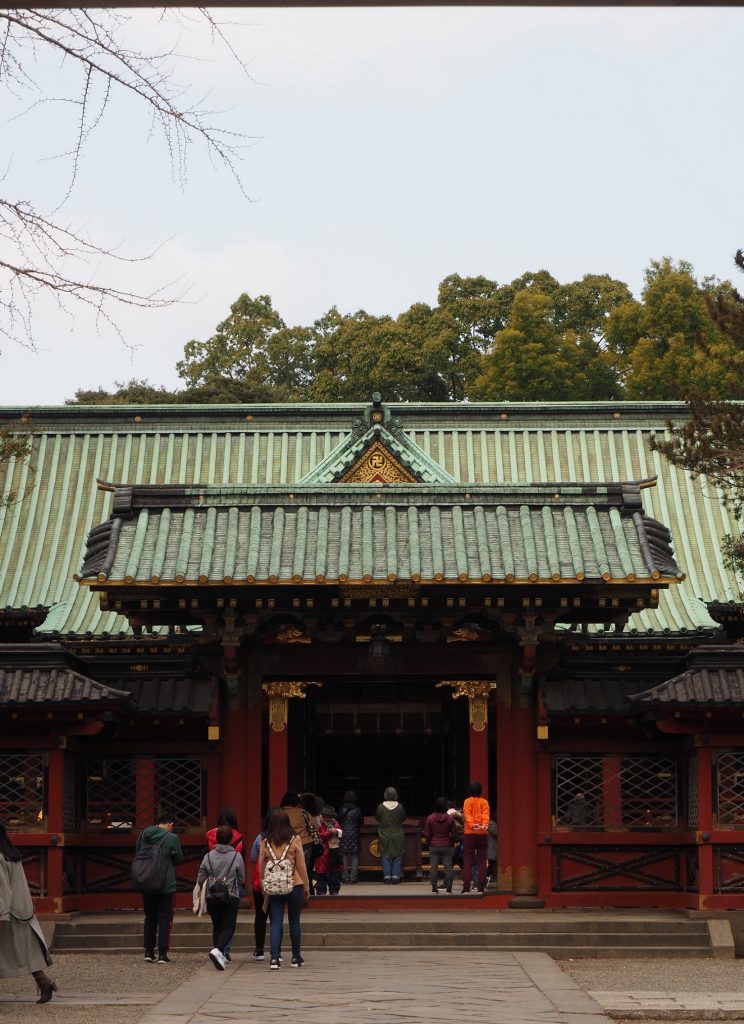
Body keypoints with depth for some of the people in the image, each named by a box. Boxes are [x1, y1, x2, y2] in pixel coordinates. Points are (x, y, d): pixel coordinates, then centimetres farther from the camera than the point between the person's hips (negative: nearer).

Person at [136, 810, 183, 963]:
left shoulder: (143, 835, 2)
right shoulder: (171, 838, -12)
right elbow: (179, 859, -1)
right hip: (166, 886, -4)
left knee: (150, 918, 15)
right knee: (165, 919, 2)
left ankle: (148, 952, 14)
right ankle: (162, 954, -3)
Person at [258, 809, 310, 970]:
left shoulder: (265, 843, 0)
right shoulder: (294, 840, -5)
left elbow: (261, 867, 3)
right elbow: (301, 865, -3)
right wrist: (306, 887, 6)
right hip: (294, 885, -1)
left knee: (276, 923, 2)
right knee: (294, 922, 12)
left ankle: (275, 958, -10)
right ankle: (296, 958, 20)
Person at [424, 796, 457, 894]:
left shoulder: (430, 818, -5)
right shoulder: (450, 818, -5)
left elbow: (427, 834, -2)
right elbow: (454, 834, 0)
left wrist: (429, 844, 13)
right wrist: (452, 844, 15)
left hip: (433, 846, 0)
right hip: (447, 846, 0)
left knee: (433, 867, 4)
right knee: (448, 867, 3)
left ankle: (434, 888, 1)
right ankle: (448, 888, 1)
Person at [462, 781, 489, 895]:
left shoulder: (467, 802, 3)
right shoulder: (484, 802, 7)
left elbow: (467, 814, -13)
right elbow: (486, 814, -8)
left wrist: (472, 825, -26)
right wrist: (485, 825, -22)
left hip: (469, 834, -1)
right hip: (482, 834, 1)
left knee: (467, 863, 0)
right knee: (481, 862, 5)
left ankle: (466, 887, -5)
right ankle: (481, 887, 0)